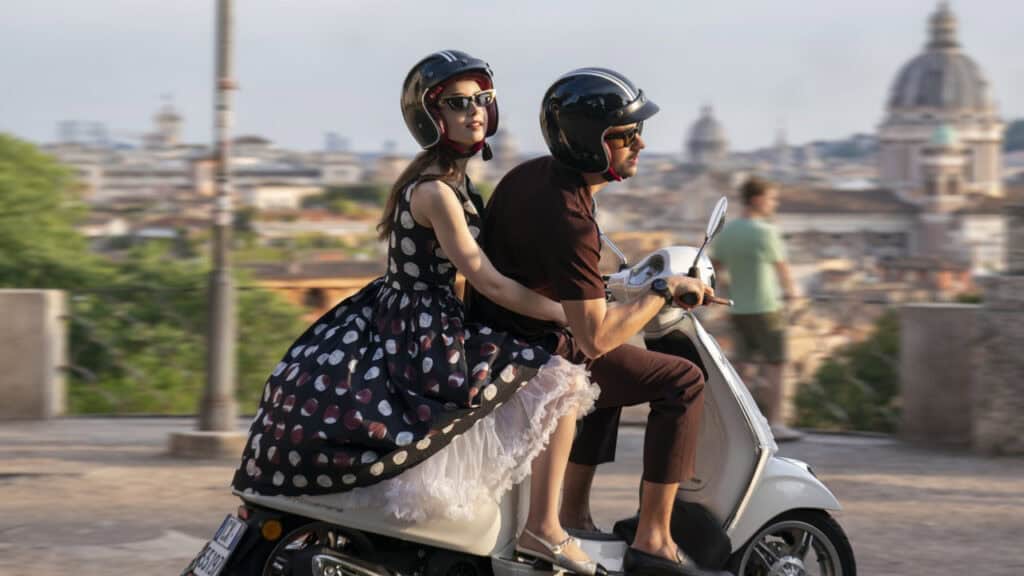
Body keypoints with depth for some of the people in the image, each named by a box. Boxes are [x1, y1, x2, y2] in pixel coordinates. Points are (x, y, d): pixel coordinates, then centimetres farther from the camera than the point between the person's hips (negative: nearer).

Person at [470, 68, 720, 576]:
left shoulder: (535, 172, 3)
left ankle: (573, 513, 31)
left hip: (496, 334, 10)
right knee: (682, 382, -11)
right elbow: (595, 337, -30)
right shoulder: (568, 219, -27)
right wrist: (664, 291, -18)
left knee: (615, 371, 35)